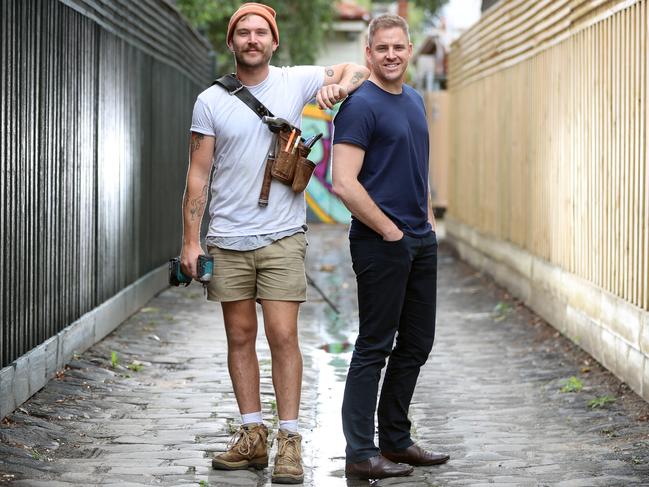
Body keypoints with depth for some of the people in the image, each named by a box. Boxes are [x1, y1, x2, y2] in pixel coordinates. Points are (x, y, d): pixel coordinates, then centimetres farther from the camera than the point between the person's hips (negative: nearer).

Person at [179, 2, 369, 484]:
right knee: (240, 337, 6)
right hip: (228, 240, 1)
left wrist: (337, 85, -13)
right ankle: (252, 436, 15)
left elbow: (357, 70, 11)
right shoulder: (211, 101, 3)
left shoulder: (296, 82, 3)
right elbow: (199, 174, 3)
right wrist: (190, 240, -2)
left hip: (282, 238, -1)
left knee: (283, 337, -5)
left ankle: (289, 441, 0)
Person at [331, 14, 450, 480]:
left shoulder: (414, 100, 13)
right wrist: (390, 231, -15)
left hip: (421, 241, 8)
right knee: (375, 347, -3)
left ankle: (396, 440, 25)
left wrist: (429, 218, 14)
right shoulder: (360, 106, -13)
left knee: (416, 345, 13)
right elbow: (344, 184, -21)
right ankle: (361, 454, 5)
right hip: (381, 244, -8)